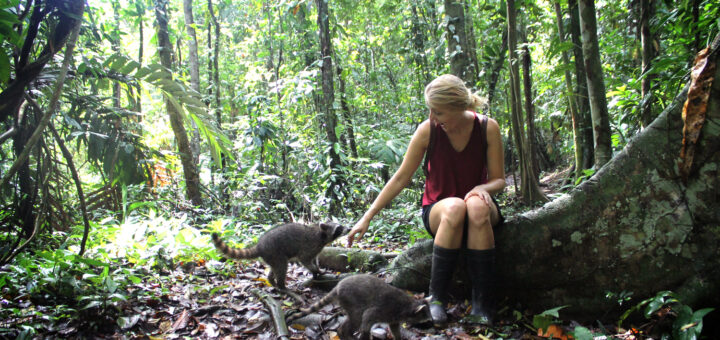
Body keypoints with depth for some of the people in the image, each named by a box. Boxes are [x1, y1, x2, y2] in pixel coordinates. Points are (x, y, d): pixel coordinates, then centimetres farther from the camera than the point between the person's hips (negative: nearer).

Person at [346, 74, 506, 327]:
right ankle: (437, 297, -23)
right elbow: (401, 178, -8)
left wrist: (483, 188, -28)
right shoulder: (428, 130, -13)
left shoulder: (487, 128, -11)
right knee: (455, 207, -38)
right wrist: (368, 216, -11)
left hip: (476, 202, 1)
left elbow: (499, 180, -3)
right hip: (438, 210, 0)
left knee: (477, 207, -37)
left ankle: (482, 303, -27)